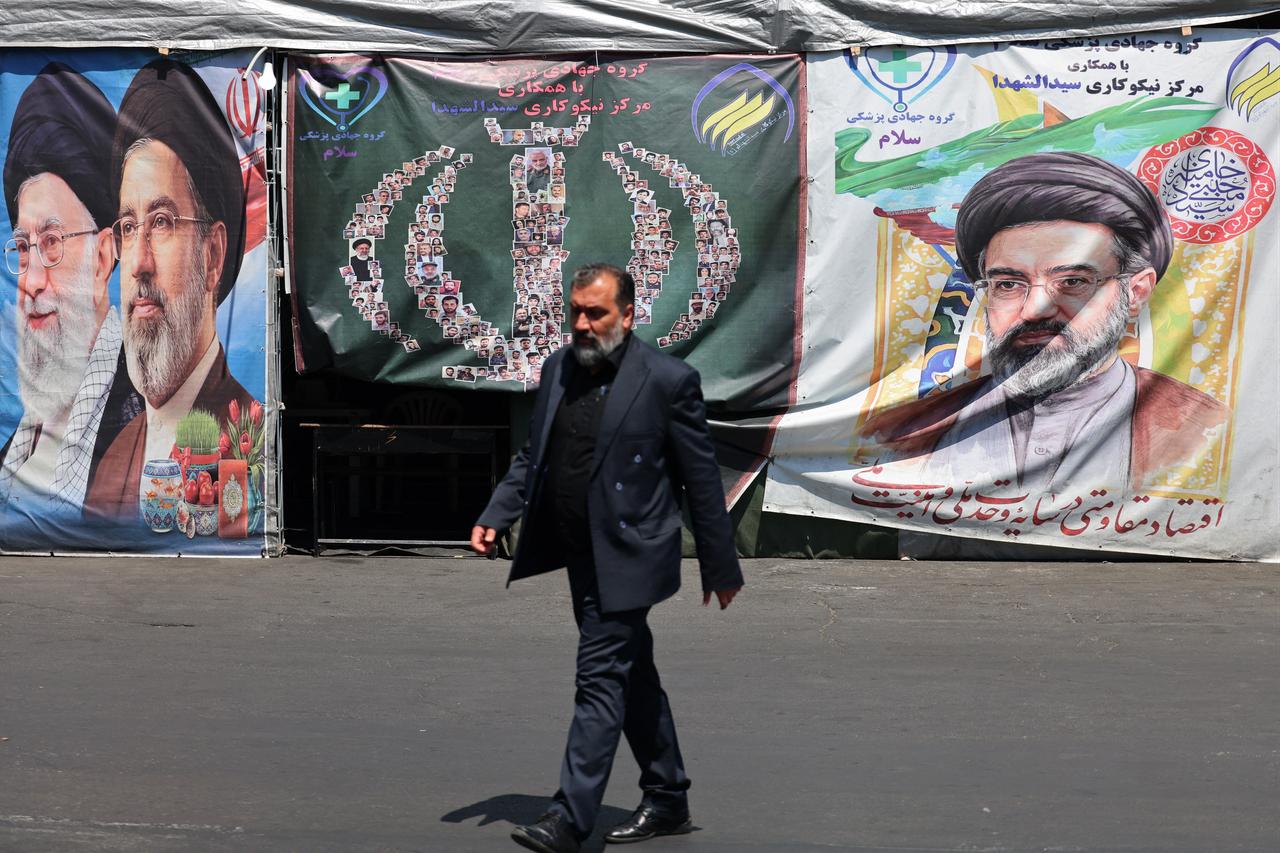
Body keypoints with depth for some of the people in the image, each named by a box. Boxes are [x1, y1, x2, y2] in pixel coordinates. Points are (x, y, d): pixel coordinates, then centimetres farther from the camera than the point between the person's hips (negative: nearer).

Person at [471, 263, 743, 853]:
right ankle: (667, 801, 29)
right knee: (632, 677, 16)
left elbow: (701, 479, -7)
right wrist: (495, 516, 1)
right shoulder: (558, 369, 7)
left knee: (601, 679, -10)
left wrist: (720, 567, -4)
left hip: (624, 558, -7)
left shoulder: (668, 379, -12)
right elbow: (534, 456, 16)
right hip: (578, 558, 7)